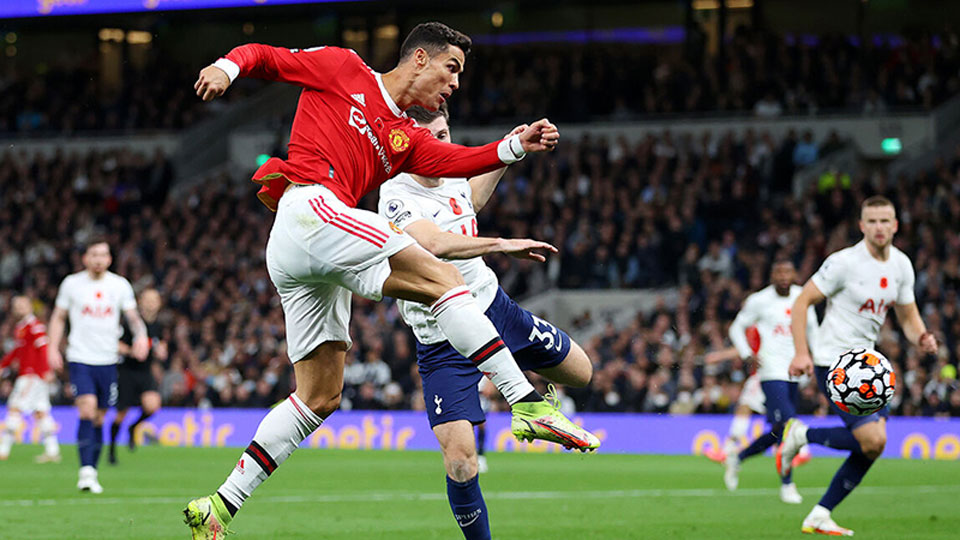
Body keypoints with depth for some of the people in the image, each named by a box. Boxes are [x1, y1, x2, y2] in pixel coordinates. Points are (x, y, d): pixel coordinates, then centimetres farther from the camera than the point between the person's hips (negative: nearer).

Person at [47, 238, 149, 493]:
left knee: (99, 419, 8)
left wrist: (141, 335, -14)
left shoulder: (120, 285, 4)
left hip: (108, 361, 2)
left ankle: (91, 474, 19)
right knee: (87, 410, -20)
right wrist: (53, 348, 0)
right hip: (80, 359, -2)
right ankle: (86, 471, -21)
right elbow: (59, 317, 10)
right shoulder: (71, 283, 1)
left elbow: (133, 316, 7)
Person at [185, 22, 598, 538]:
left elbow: (455, 160, 7)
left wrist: (517, 146, -8)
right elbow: (264, 57, 11)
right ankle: (528, 403, -25)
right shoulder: (342, 69, 12)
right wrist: (228, 65, -11)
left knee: (320, 396, 9)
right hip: (310, 209, -9)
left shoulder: (406, 139, 26)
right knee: (439, 278, -16)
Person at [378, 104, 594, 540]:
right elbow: (436, 243, -42)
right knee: (459, 459, -17)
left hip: (494, 308, 7)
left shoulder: (452, 173, 1)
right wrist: (503, 246, -41)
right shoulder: (397, 198, -23)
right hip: (441, 339, -7)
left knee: (580, 373, 17)